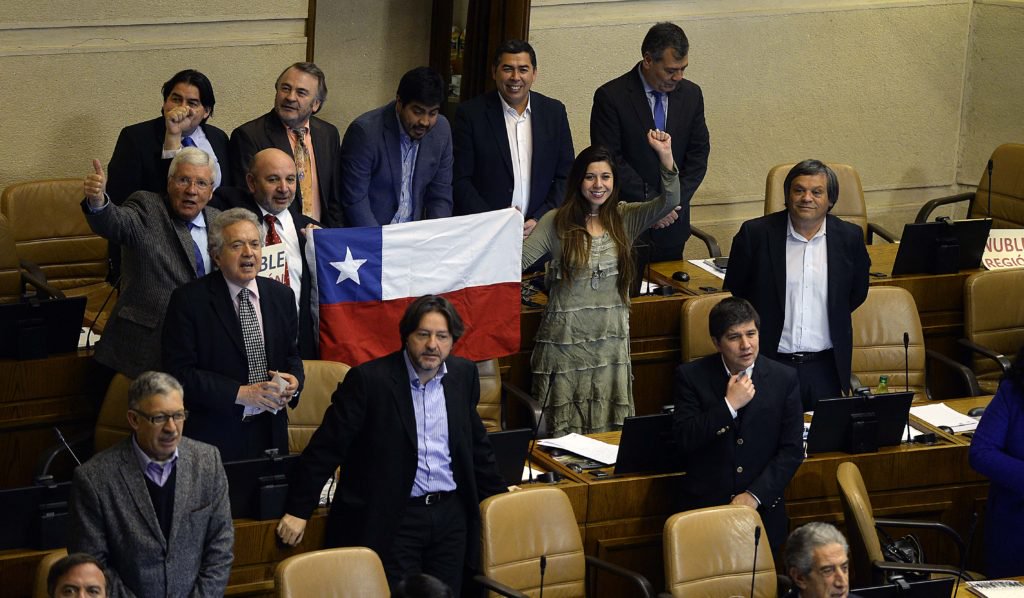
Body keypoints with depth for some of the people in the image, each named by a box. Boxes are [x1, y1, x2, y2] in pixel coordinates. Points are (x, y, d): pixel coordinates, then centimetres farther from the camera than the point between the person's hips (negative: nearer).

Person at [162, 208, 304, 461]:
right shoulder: (188, 300, -7)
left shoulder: (282, 295, 8)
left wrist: (293, 381, -6)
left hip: (272, 432, 4)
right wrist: (241, 393, -19)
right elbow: (179, 373, -13)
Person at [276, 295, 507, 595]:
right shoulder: (368, 379, -10)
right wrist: (298, 510, -7)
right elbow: (326, 447, -7)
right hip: (393, 518, -5)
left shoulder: (464, 374, 6)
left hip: (451, 514, 5)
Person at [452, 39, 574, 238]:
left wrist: (539, 221, -1)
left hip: (538, 231, 2)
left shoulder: (555, 112, 11)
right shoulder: (471, 114, 2)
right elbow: (460, 181, 0)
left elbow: (565, 176, 12)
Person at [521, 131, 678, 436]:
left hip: (611, 339, 2)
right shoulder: (556, 222, 0)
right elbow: (520, 262, -7)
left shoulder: (625, 219, 5)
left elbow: (669, 201, -9)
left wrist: (666, 157, -23)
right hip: (566, 339, -2)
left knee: (608, 431, 3)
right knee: (564, 431, 2)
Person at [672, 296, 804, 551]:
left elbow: (792, 451, -2)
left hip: (763, 508, 1)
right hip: (705, 508, -1)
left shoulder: (784, 378, 0)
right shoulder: (691, 376, -3)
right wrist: (729, 405, -18)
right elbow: (684, 440, -12)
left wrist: (755, 495, -12)